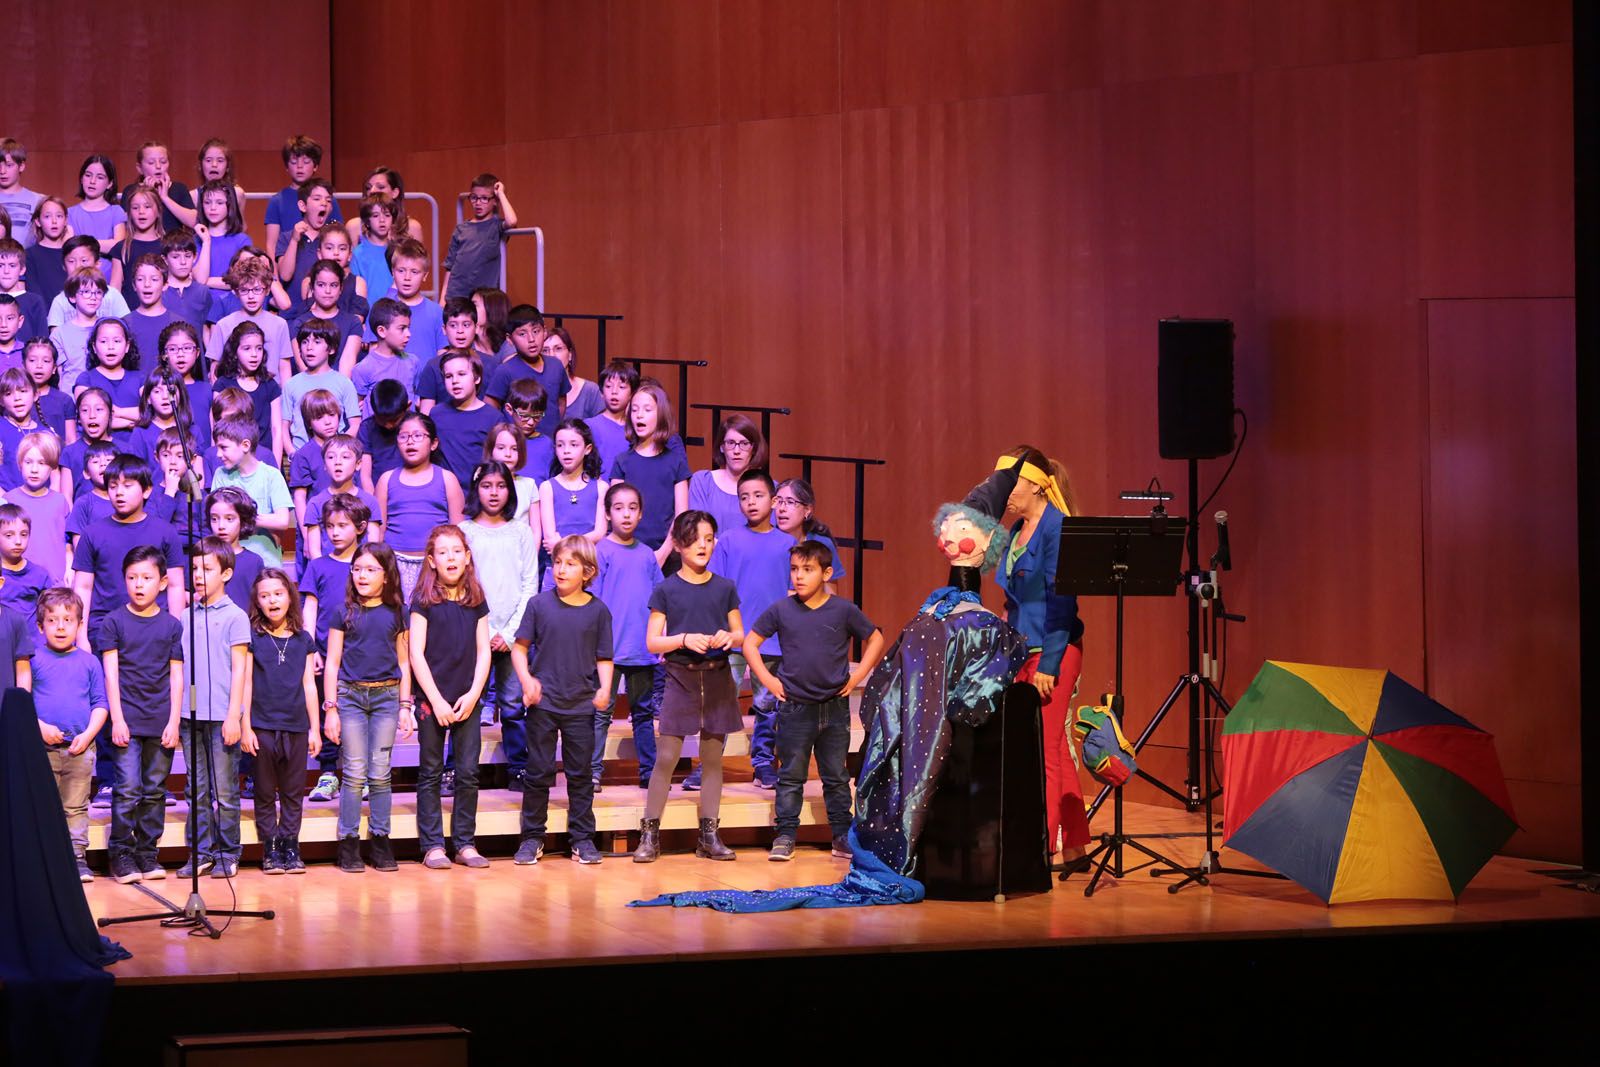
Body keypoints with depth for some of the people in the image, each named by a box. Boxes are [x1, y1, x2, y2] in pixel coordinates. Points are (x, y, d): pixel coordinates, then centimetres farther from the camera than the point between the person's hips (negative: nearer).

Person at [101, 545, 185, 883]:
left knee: (155, 791, 6)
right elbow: (111, 673, 0)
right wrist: (117, 719, -7)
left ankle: (147, 853, 13)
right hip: (127, 721, -2)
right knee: (128, 789, -7)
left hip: (161, 723, 2)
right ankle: (121, 854, 0)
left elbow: (176, 676, 7)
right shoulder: (115, 622, 3)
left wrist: (173, 721, -1)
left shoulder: (172, 626, 7)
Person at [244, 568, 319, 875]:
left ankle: (290, 847, 11)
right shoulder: (252, 638, 0)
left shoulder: (303, 640, 8)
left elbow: (309, 685, 10)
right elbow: (245, 684, -1)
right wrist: (246, 727, -5)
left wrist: (315, 728, 8)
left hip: (296, 726, 2)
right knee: (265, 792, 4)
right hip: (263, 727, -2)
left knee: (294, 792, 5)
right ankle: (270, 849, 10)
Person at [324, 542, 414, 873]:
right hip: (350, 696, -1)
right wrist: (331, 708, -3)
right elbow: (332, 662, 3)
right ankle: (349, 843, 3)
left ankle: (380, 840, 10)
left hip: (387, 696, 1)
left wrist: (405, 706, 6)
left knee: (380, 773, 4)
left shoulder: (396, 613, 7)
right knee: (354, 773, -2)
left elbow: (403, 662, 11)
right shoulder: (344, 613, 2)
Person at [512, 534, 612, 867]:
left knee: (580, 774, 7)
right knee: (538, 772, 5)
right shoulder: (539, 604, 0)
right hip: (542, 703, 0)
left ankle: (582, 838, 15)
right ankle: (532, 836, 14)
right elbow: (520, 647, 3)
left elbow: (604, 658, 5)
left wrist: (604, 689, -11)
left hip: (581, 705, 1)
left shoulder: (598, 610, 1)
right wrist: (526, 680, -12)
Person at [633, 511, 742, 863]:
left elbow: (741, 636, 12)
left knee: (713, 757, 6)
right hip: (680, 677, -3)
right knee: (666, 757, -7)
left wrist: (728, 638, -11)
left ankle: (709, 836, 12)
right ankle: (649, 835, -2)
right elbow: (652, 642, -2)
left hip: (717, 678, 3)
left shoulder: (725, 589, 7)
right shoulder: (666, 590, 0)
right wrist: (685, 639, -18)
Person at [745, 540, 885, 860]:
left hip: (835, 707, 0)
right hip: (795, 709, 0)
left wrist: (857, 676, 3)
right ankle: (785, 836, 11)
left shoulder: (844, 610, -2)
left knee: (837, 778, 9)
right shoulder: (781, 610, -2)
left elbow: (875, 639, 11)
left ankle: (843, 837, 16)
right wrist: (767, 679, -1)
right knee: (791, 777, 5)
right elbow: (750, 643, 7)